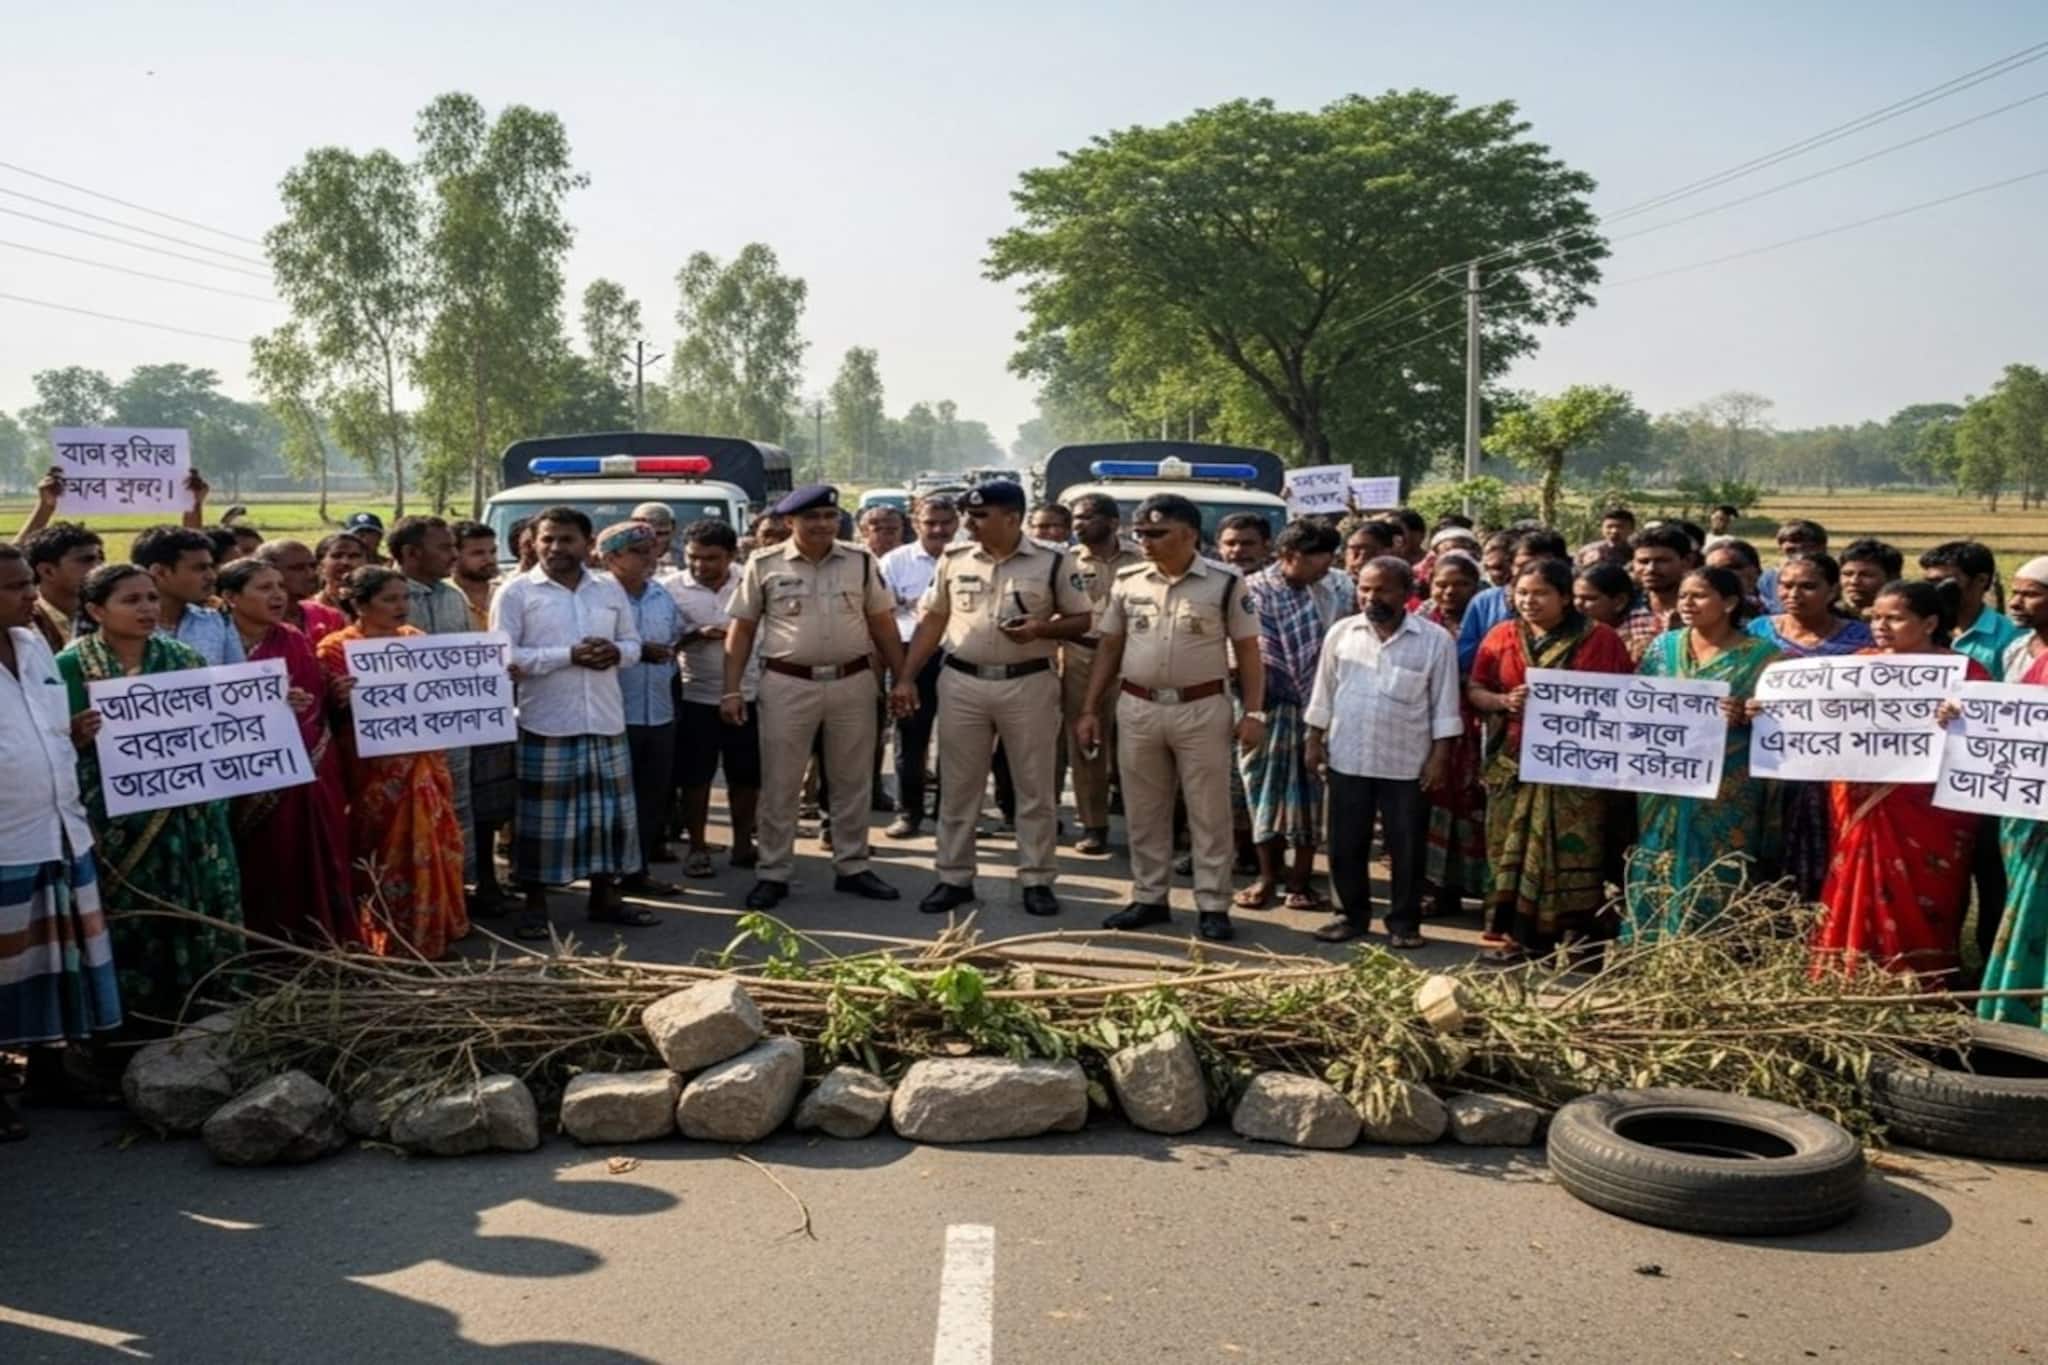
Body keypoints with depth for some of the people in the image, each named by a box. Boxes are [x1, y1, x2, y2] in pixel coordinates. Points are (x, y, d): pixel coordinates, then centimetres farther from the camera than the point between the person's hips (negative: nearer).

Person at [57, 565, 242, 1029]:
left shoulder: (185, 660, 7)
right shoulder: (68, 669, -3)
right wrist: (74, 736, -24)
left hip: (185, 824, 3)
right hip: (112, 829, -3)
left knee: (195, 926, 6)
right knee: (126, 935, 1)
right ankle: (129, 1033, 16)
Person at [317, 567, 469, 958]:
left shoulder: (416, 640, 9)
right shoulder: (337, 649, -9)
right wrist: (339, 701, -31)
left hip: (425, 766, 6)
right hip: (376, 774, -6)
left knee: (435, 850, 10)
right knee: (388, 859, 1)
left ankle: (432, 938, 23)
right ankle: (390, 947, 13)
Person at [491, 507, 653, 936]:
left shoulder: (610, 589, 11)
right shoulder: (516, 592, -4)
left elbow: (633, 644, 16)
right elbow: (504, 657, -11)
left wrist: (616, 652, -9)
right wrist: (569, 656, -18)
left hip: (605, 720, 5)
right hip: (546, 722, -4)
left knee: (610, 809, 10)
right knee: (542, 814, 1)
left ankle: (605, 895, 22)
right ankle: (535, 903, 12)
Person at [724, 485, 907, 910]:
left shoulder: (860, 562, 3)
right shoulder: (765, 564, -2)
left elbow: (883, 625, 7)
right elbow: (742, 629, 2)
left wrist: (903, 680, 3)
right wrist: (731, 689, -3)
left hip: (853, 682, 2)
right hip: (787, 684, -2)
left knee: (852, 782, 11)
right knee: (779, 785, 4)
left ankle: (852, 868, 24)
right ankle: (773, 874, 15)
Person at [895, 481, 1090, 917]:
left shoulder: (1052, 563, -3)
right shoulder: (953, 560, 5)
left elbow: (1082, 620, 1)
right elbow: (932, 620, 8)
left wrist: (1041, 629, -18)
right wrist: (906, 678, 3)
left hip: (1029, 684, -2)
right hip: (962, 683, 2)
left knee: (1035, 788, 5)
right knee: (958, 787, 8)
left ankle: (1037, 880, 16)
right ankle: (954, 878, 18)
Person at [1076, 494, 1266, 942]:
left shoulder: (1225, 583, -5)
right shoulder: (1127, 582, 5)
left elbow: (1248, 651, -2)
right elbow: (1109, 648, 10)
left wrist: (1253, 712, -9)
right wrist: (1090, 709, 6)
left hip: (1202, 709, -3)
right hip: (1137, 708, 3)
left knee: (1209, 812, 3)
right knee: (1143, 812, 10)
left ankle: (1212, 906, 11)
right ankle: (1149, 898, 22)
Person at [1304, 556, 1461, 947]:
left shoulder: (1435, 640, -5)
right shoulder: (1341, 633, 2)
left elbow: (1444, 705, -3)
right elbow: (1324, 694, 9)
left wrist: (1440, 756, -6)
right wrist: (1314, 741, 7)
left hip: (1407, 763, -2)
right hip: (1347, 758, 2)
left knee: (1405, 848, 5)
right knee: (1345, 845, 9)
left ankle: (1404, 922, 18)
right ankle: (1354, 914, 24)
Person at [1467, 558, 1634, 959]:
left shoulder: (1600, 639, 0)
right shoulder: (1501, 636, 8)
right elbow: (1475, 690, 9)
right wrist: (1504, 701, -11)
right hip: (1514, 763, 3)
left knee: (1571, 852, -1)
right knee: (1512, 849, 5)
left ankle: (1572, 938, 7)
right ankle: (1514, 932, 13)